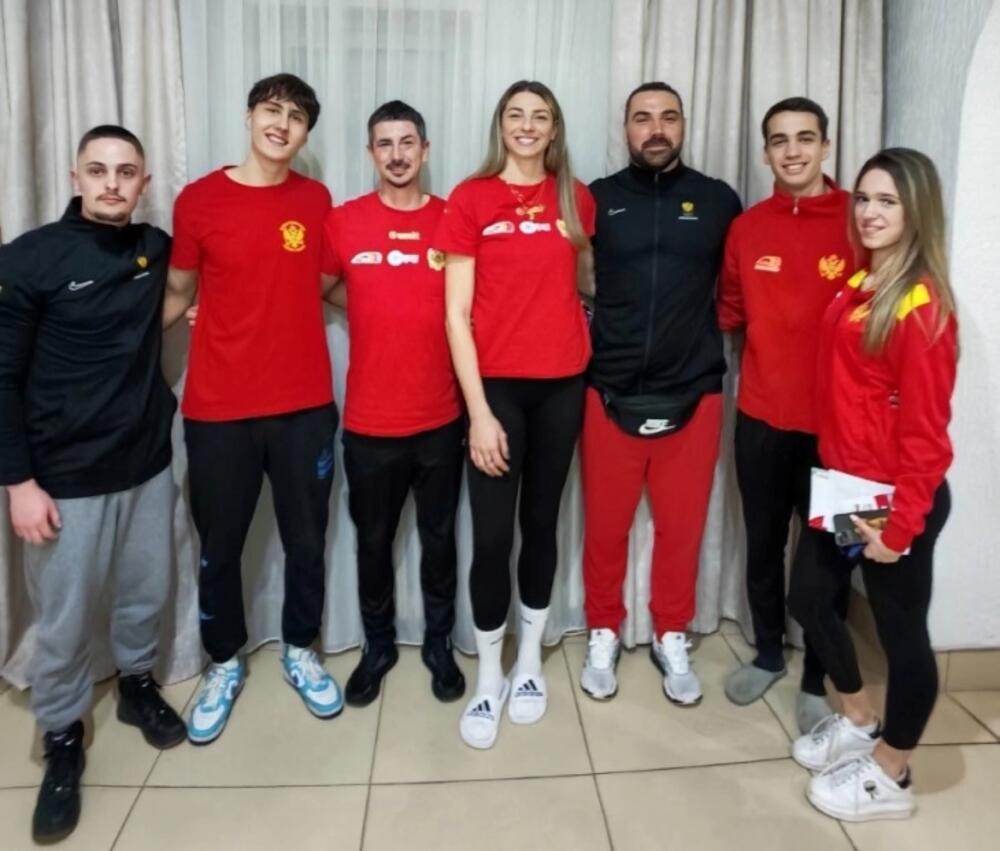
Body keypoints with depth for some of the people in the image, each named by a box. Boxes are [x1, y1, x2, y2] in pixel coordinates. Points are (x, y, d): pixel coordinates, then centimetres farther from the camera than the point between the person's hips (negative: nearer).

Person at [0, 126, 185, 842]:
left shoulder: (159, 250, 2)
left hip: (149, 462, 4)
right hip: (64, 476, -4)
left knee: (147, 592, 17)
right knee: (65, 618, 7)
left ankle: (138, 683, 43)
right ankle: (63, 739, 29)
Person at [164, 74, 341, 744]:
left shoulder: (316, 200, 4)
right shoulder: (199, 200, -2)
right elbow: (178, 296, 7)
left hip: (305, 405, 2)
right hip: (218, 409, -1)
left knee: (306, 542, 12)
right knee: (219, 547, 12)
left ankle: (301, 651, 36)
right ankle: (225, 663, 35)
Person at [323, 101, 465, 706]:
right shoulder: (343, 222, -1)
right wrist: (376, 309, -2)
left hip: (441, 418, 0)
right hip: (370, 422, 0)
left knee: (440, 538, 13)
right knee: (373, 541, 13)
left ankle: (440, 644, 33)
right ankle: (378, 646, 34)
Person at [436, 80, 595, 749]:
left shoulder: (576, 199, 8)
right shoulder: (470, 199, -2)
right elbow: (456, 313, -6)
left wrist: (595, 361, 8)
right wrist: (478, 409, -12)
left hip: (562, 384, 3)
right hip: (497, 386, -3)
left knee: (543, 523, 12)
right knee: (492, 535, 0)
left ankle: (530, 662, 30)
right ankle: (488, 677, 20)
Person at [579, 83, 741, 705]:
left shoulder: (719, 201, 6)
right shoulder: (597, 199, 3)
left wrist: (705, 336, 5)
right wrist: (594, 342, 0)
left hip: (694, 394, 1)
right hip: (610, 394, 0)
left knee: (683, 526, 10)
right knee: (605, 525, 9)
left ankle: (672, 639, 30)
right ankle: (604, 635, 30)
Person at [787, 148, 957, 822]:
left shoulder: (921, 304, -17)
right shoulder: (859, 287, 8)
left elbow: (924, 426, -18)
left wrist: (901, 523, -17)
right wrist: (836, 476, 10)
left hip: (898, 497, -8)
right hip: (844, 484, 9)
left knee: (901, 630, 9)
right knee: (810, 598, 17)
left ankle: (889, 778, 29)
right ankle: (858, 722, 41)